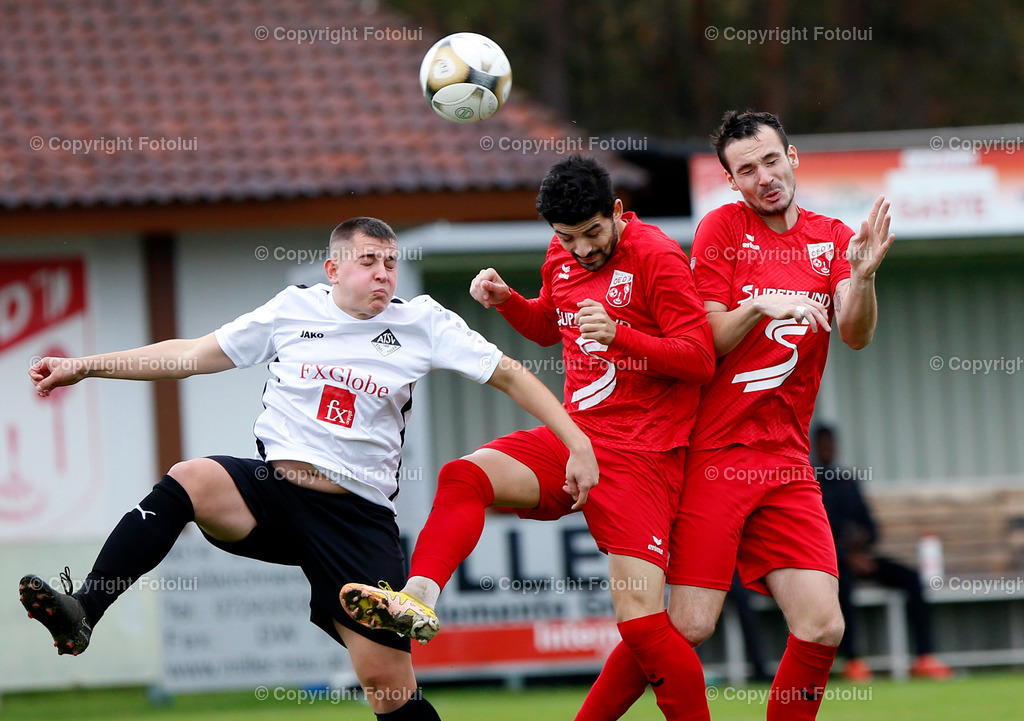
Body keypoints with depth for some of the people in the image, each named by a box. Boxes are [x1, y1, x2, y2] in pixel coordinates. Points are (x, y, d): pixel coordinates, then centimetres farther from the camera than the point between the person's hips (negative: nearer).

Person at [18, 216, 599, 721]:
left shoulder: (421, 323, 2)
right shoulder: (294, 309, 5)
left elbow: (509, 375, 7)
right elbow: (189, 356, 11)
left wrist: (577, 443, -2)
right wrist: (84, 367, 9)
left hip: (360, 514, 0)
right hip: (273, 491, 1)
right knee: (190, 481, -32)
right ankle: (80, 615, -38)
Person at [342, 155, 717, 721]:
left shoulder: (657, 257, -10)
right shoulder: (560, 257, 11)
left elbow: (700, 358, -14)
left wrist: (618, 335, -27)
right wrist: (506, 300, 11)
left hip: (639, 456, -6)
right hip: (571, 436, 7)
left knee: (642, 622, -15)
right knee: (464, 475, -19)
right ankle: (418, 600, -31)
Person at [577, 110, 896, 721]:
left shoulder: (831, 238, 10)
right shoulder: (724, 228, 1)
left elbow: (856, 336, -4)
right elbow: (707, 343, -4)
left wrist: (862, 275, -24)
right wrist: (758, 306, -22)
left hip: (787, 464, 4)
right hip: (714, 457, -4)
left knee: (822, 629, -8)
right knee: (689, 626, -11)